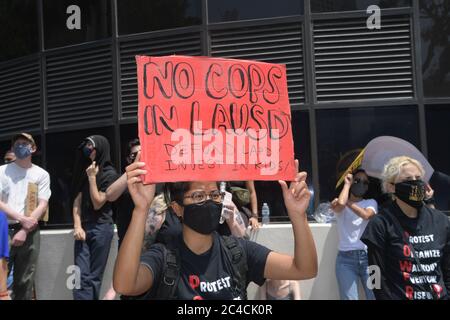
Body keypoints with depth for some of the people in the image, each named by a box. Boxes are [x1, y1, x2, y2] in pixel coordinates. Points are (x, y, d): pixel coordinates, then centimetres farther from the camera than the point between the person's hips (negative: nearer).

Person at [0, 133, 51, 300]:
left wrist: (24, 231, -10)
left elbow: (43, 205, 0)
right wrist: (22, 219, -14)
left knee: (25, 280, 5)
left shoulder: (42, 174, 8)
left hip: (30, 231, 1)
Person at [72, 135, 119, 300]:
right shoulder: (85, 173, 14)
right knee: (81, 275, -4)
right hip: (84, 228, 5)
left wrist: (92, 177, -10)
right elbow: (77, 201, 11)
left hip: (101, 228, -5)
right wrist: (77, 226, -1)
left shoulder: (110, 174, -5)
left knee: (94, 277, 1)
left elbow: (97, 203, -9)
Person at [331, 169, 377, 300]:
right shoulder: (338, 203, 10)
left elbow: (366, 215, -9)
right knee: (349, 298, -9)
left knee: (375, 297, -6)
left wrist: (348, 202, -4)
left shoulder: (371, 202, 13)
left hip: (368, 256, 1)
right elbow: (340, 203, -16)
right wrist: (347, 184, 0)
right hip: (346, 258, -1)